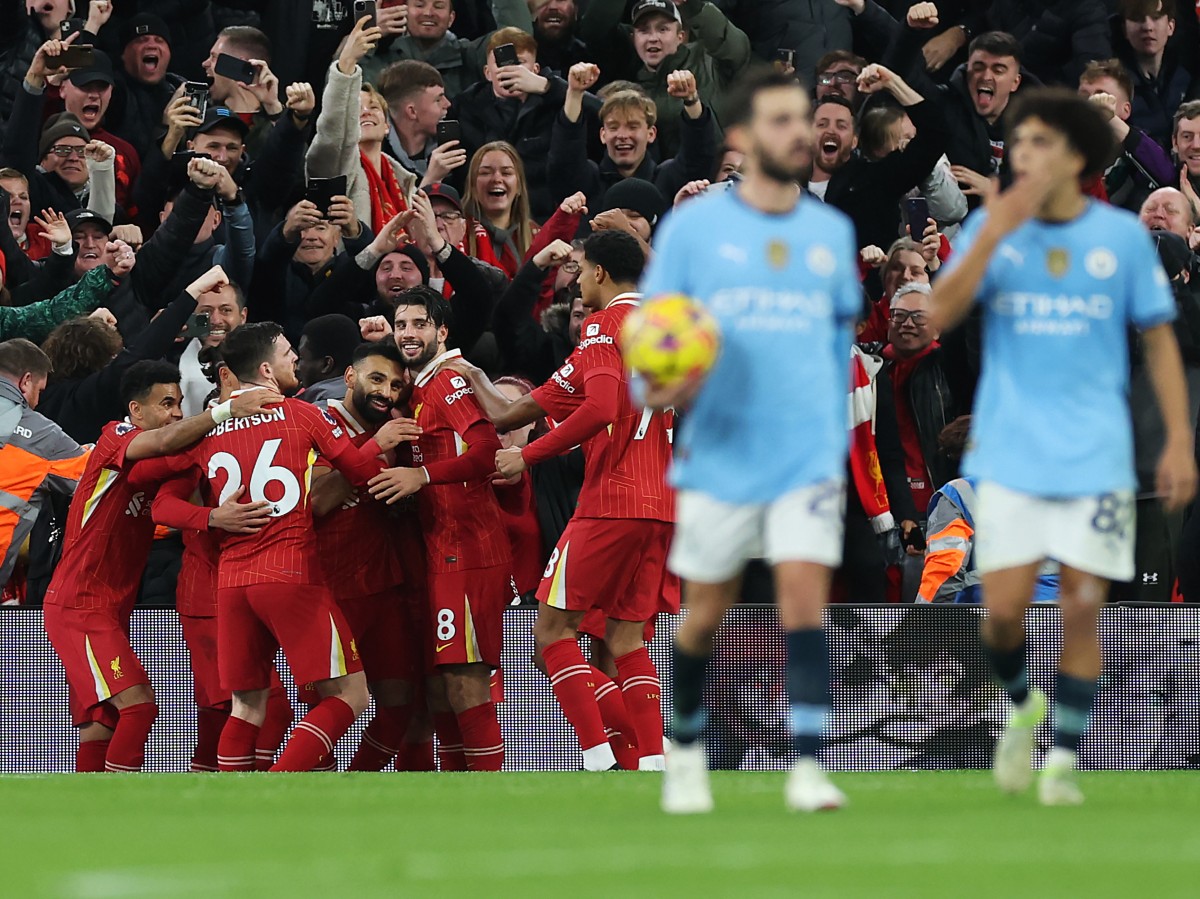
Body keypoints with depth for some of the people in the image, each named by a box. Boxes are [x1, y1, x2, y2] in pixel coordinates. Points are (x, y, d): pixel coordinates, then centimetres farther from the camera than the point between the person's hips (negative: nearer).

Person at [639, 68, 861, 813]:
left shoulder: (832, 232, 9)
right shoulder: (693, 227, 0)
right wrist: (659, 386, -19)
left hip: (809, 458, 1)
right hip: (719, 455, -1)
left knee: (805, 595, -14)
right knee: (706, 611, 7)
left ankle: (809, 767, -16)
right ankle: (687, 753, 30)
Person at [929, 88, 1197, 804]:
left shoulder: (1123, 236, 1)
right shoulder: (993, 228, 2)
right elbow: (941, 315, -10)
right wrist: (993, 235, -19)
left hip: (1097, 456, 0)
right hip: (1010, 455, 0)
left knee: (1082, 608, -4)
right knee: (1005, 606, -5)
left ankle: (1065, 759, 7)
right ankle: (1024, 705, 26)